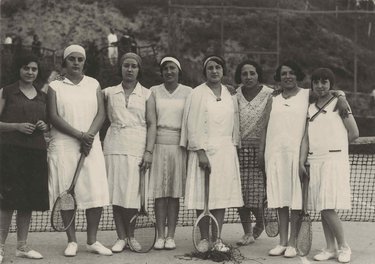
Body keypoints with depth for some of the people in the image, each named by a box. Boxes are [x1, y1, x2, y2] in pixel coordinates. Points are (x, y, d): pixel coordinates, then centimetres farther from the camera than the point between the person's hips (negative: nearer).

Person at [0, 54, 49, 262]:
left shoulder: (43, 97, 16)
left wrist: (45, 126, 4)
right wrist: (17, 126, -14)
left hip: (36, 151, 5)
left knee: (29, 199, 6)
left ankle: (22, 245, 14)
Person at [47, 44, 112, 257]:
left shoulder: (94, 85, 12)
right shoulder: (55, 87, 6)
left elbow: (101, 114, 3)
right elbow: (54, 117, -5)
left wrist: (89, 135, -14)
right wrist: (79, 135, -14)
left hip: (91, 144, 1)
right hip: (64, 146, -1)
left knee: (96, 192, -5)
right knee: (66, 193, -2)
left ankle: (92, 241, 6)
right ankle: (72, 241, 8)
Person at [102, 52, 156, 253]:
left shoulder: (146, 94, 6)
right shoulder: (109, 93, 10)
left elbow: (152, 125, 2)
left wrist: (149, 151, -7)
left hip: (137, 147, -1)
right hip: (114, 146, 2)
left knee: (132, 194, -3)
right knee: (115, 194, 1)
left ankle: (131, 236, 14)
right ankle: (121, 237, 11)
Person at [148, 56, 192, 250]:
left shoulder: (188, 92, 6)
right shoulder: (154, 91, 8)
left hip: (178, 145, 0)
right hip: (159, 144, 1)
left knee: (175, 192, 2)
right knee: (159, 192, 0)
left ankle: (171, 236, 8)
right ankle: (160, 236, 6)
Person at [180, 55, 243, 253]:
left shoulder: (230, 95, 11)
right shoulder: (197, 94, -2)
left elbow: (235, 124, 16)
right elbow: (193, 125, -7)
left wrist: (234, 145, 9)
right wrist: (200, 152, -13)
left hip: (226, 151, 4)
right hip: (204, 149, -4)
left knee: (222, 194, 3)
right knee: (203, 195, -2)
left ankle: (218, 239, 8)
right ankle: (204, 239, 9)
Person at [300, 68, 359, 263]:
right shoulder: (310, 108, 14)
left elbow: (354, 133, -2)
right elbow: (306, 138, 10)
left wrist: (334, 145, 7)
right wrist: (301, 162, 1)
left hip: (335, 160, -5)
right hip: (315, 161, 5)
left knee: (328, 207, -11)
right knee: (321, 208, 5)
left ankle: (343, 247, 5)